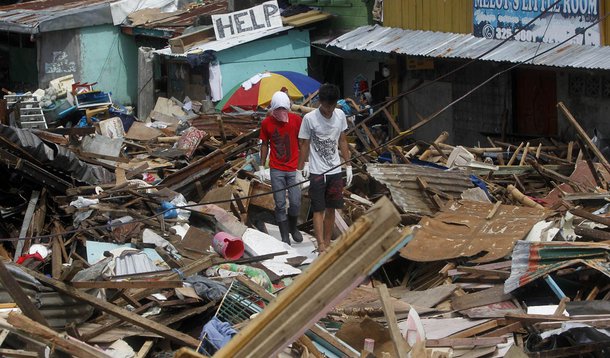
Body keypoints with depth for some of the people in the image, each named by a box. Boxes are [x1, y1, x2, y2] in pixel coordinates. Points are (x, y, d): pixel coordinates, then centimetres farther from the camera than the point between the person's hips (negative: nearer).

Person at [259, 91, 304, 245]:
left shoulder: (296, 120, -5)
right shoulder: (266, 123, -4)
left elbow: (301, 143, 3)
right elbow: (265, 145, 8)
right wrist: (262, 166, 7)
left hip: (293, 169, 0)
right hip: (276, 170, 0)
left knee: (295, 202, -1)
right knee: (280, 204, 0)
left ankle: (293, 227, 27)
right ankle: (285, 237, 10)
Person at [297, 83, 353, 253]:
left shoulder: (340, 115, 0)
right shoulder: (310, 118, -13)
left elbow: (342, 141, 10)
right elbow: (304, 145, -6)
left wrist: (348, 165, 9)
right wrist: (300, 170, -5)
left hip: (335, 171, 4)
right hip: (317, 172, -4)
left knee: (331, 209, 10)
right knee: (319, 210, -5)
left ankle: (327, 243, 20)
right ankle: (321, 246, -9)